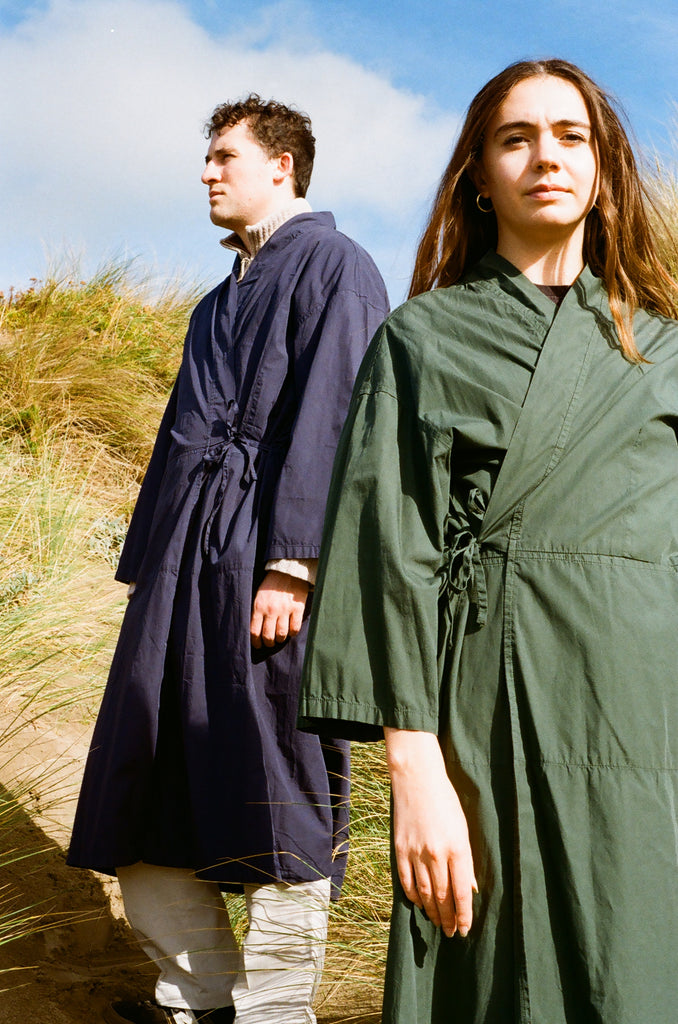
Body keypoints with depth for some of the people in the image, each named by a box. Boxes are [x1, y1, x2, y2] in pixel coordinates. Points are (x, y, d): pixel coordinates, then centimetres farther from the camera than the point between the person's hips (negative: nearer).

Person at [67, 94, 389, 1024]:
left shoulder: (331, 265, 0)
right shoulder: (220, 301, 25)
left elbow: (329, 421, -12)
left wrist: (291, 565, -20)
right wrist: (146, 563, 18)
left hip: (266, 563, -8)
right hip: (185, 564, 9)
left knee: (273, 802, -1)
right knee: (148, 806, 9)